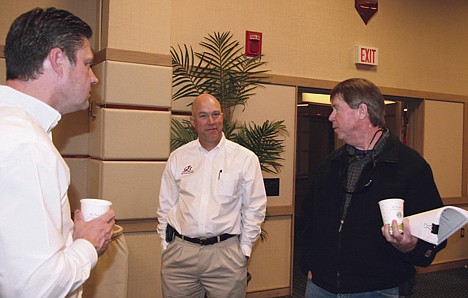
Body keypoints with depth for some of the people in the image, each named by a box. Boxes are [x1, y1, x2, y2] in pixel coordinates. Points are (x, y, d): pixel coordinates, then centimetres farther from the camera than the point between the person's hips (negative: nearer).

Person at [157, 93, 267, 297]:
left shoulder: (245, 158, 0)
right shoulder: (178, 157, 6)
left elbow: (254, 208, 3)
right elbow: (166, 206, 11)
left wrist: (244, 249, 1)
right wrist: (166, 246, 7)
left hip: (225, 252, -2)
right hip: (179, 252, 2)